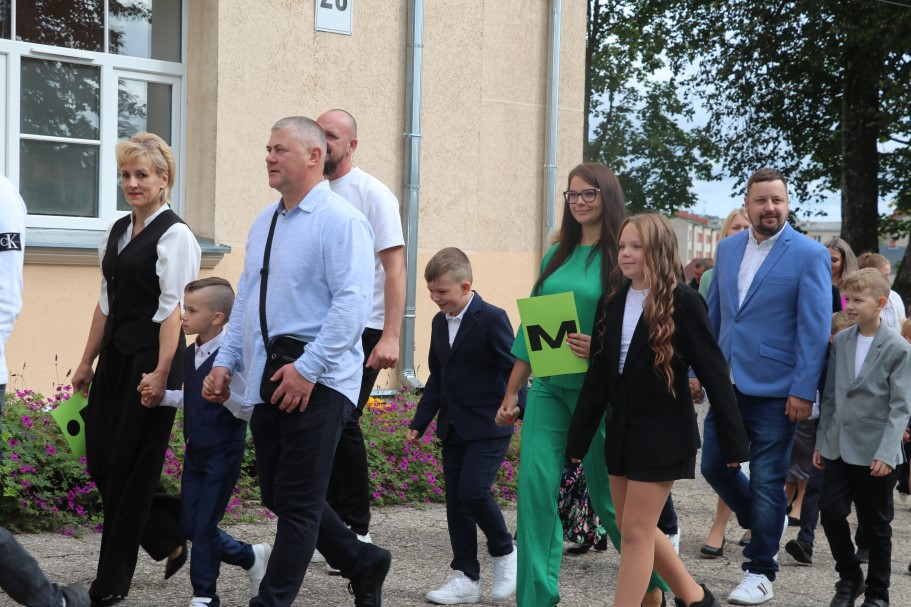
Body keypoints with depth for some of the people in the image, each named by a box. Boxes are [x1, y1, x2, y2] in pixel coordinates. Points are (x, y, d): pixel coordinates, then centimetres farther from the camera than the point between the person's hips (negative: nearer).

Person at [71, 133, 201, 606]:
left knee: (130, 466, -1)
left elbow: (173, 310, -17)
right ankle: (173, 536, 26)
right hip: (115, 356, 8)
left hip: (151, 358, -8)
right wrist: (87, 362, 16)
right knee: (100, 459, 6)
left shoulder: (174, 236, -11)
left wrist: (160, 372, -23)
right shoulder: (117, 232, 13)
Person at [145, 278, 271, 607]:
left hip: (223, 454, -8)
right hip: (195, 452, 8)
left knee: (204, 525, -1)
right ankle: (251, 557, 29)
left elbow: (248, 410, -20)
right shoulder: (190, 354, 6)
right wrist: (160, 396, 2)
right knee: (189, 526, 10)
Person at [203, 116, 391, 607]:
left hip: (316, 382, -9)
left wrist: (307, 368, -22)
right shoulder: (264, 223, 15)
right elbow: (245, 300, 21)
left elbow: (352, 302, -19)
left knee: (298, 502, -1)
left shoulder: (341, 220, -10)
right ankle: (363, 564, 29)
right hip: (267, 382, 9)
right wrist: (226, 361, 12)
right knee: (277, 494, 13)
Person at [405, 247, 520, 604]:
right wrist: (420, 422, 14)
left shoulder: (492, 319, -11)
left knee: (473, 491, -16)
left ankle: (504, 553, 9)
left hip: (488, 427, -7)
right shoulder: (439, 323, 12)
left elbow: (514, 368, -11)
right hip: (453, 428, 8)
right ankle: (466, 578, 13)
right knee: (455, 500, 6)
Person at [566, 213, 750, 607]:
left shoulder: (682, 302, -11)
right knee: (634, 529, 13)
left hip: (662, 433, -7)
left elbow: (713, 372, -10)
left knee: (636, 532, -5)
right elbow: (598, 376, 7)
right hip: (621, 430, 7)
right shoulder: (613, 302, 6)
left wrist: (734, 441, -10)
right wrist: (578, 441, 5)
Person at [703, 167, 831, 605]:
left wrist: (804, 391, -16)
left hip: (775, 390, -5)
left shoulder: (809, 255, -8)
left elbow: (814, 329, -11)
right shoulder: (728, 249, 8)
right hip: (728, 383, 5)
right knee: (713, 465, 9)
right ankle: (764, 524, 35)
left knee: (766, 482, 1)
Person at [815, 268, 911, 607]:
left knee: (875, 526, 6)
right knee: (831, 511, -3)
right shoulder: (840, 342, 7)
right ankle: (849, 577, 19)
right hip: (839, 448, 4)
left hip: (874, 454, -4)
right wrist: (822, 442, 10)